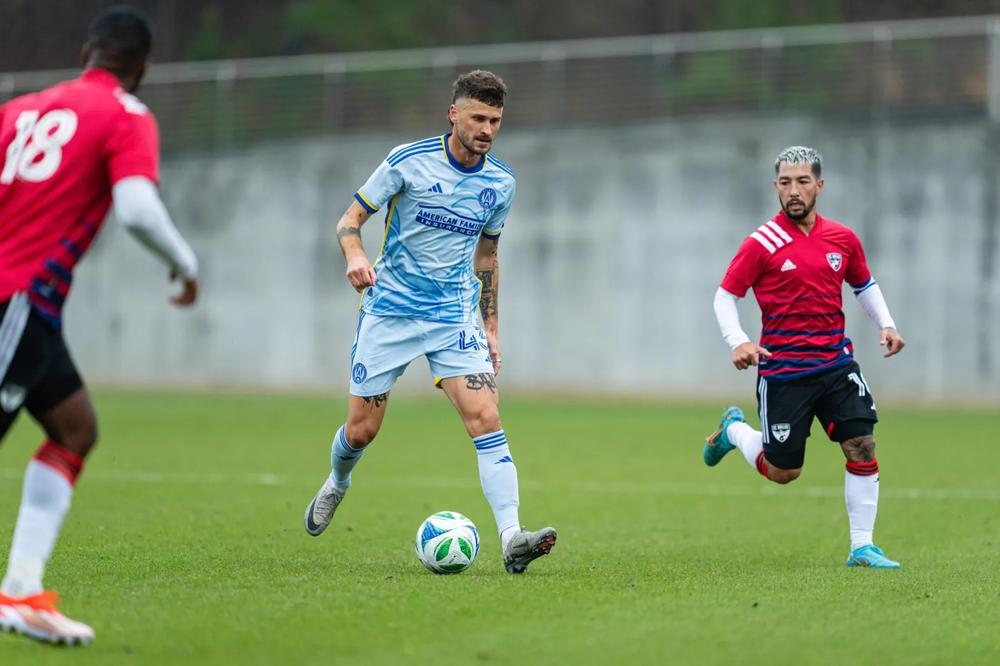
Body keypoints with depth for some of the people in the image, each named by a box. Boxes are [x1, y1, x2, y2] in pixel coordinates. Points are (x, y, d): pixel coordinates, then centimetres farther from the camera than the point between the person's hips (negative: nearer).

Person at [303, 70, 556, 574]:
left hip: (455, 317, 2)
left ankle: (511, 539, -26)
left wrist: (490, 327, 15)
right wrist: (355, 256, -25)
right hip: (389, 310, -2)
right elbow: (350, 219, -3)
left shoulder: (501, 183, 4)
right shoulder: (409, 161, -8)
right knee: (362, 430, 5)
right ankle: (337, 484, 41)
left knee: (486, 418, -17)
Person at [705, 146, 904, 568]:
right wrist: (738, 342, -21)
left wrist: (885, 324, 5)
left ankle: (862, 548, 2)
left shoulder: (842, 239, 5)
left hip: (836, 362, 4)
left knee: (863, 446, -9)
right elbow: (724, 296, -5)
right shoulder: (762, 243, -9)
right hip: (782, 369, -4)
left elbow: (865, 285, 21)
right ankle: (734, 430, 34)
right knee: (782, 472, 2)